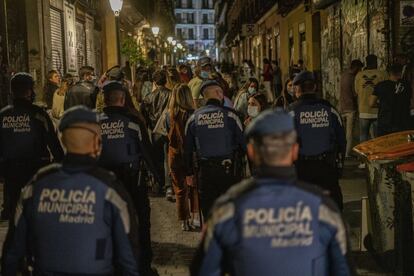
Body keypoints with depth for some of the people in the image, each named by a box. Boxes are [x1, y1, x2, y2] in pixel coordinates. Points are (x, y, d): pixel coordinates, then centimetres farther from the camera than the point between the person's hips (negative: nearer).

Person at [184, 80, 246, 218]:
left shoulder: (194, 118, 3)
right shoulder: (230, 115, -5)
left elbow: (187, 149, 6)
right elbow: (243, 142, -3)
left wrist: (189, 173, 14)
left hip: (205, 170, 2)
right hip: (228, 169, -2)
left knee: (207, 209, 9)